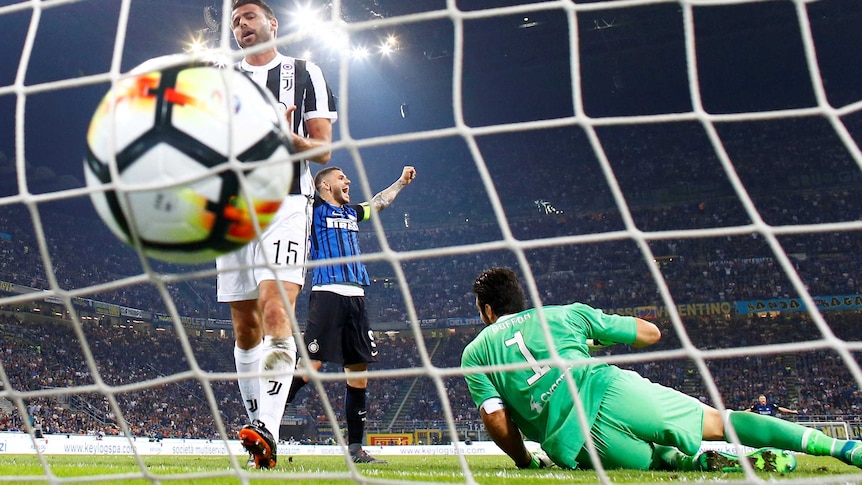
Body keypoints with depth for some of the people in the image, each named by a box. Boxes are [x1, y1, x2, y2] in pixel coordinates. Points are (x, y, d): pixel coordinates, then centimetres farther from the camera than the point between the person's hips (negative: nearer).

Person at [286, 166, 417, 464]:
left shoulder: (351, 213, 24)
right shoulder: (314, 208, 4)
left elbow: (379, 202, 43)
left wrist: (402, 181, 53)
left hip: (355, 297, 7)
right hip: (327, 294, -7)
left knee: (358, 372, 5)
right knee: (311, 364, -15)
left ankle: (355, 448, 10)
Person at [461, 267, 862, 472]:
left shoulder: (474, 353, 21)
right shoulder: (565, 313, 24)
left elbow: (495, 418, 5)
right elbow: (651, 333, 26)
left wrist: (526, 461, 21)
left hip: (571, 443, -1)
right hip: (608, 389, 2)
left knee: (664, 458, 16)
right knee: (718, 422, 9)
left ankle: (704, 461, -19)